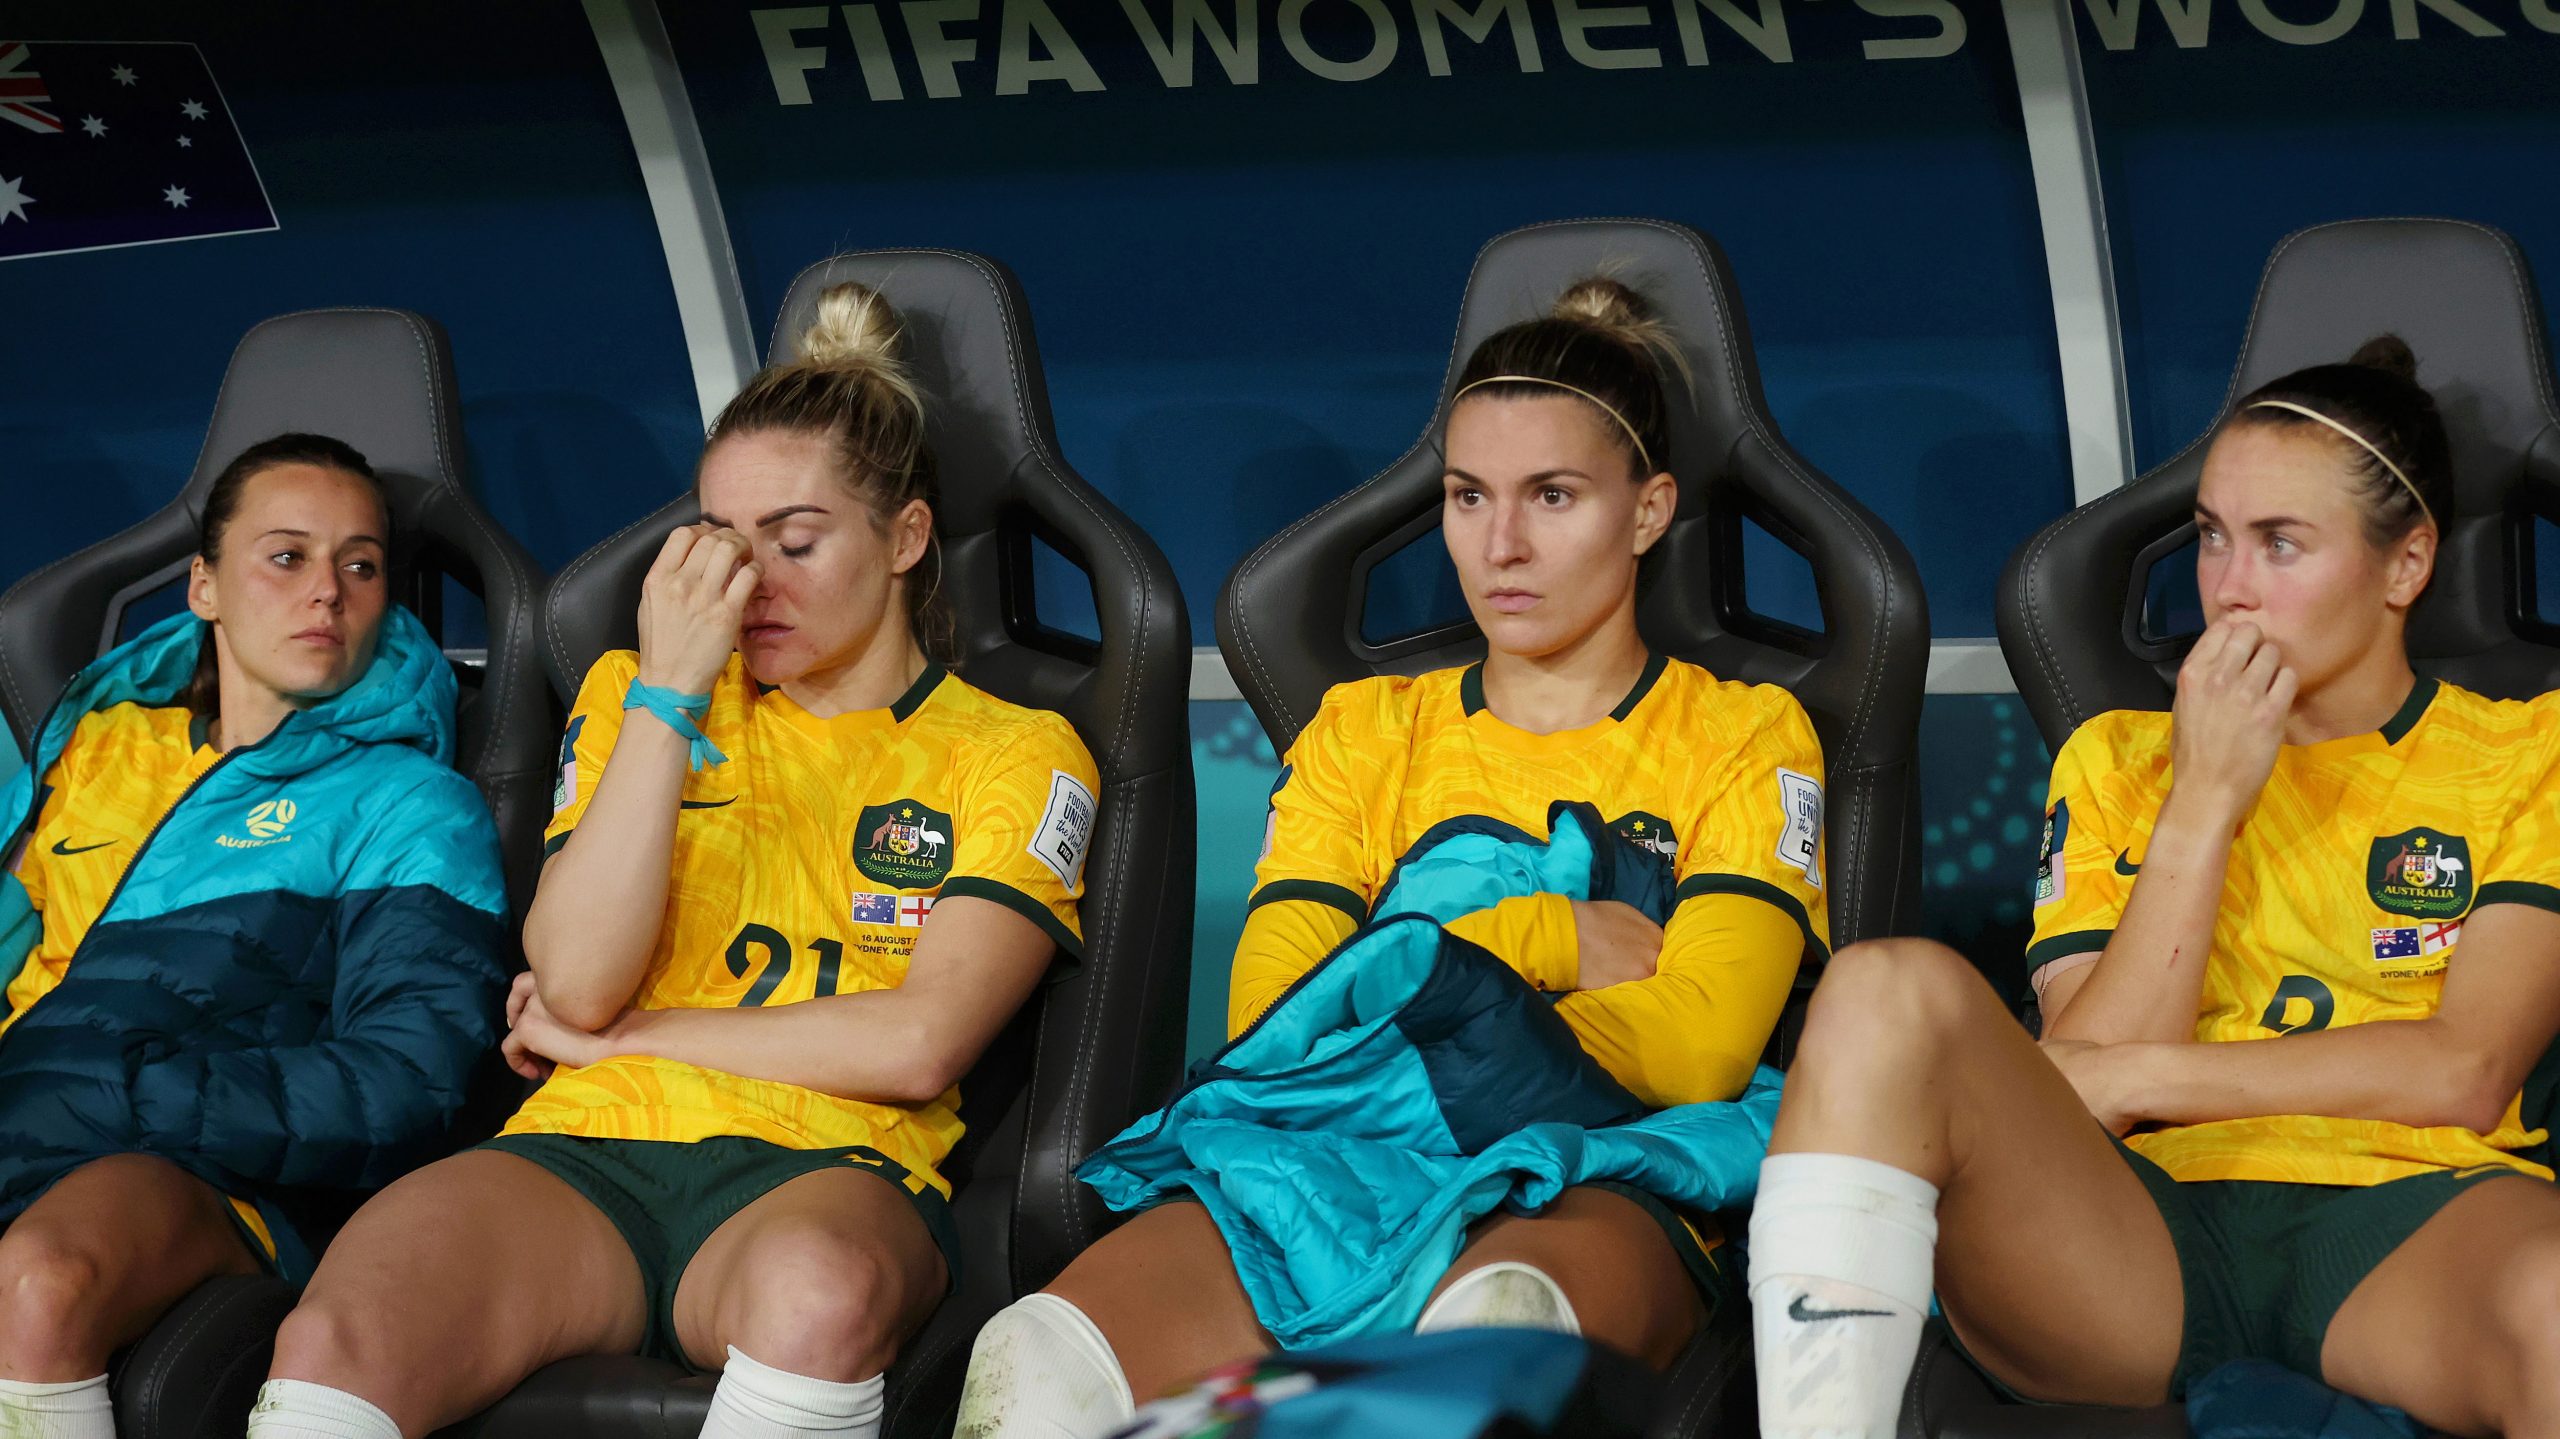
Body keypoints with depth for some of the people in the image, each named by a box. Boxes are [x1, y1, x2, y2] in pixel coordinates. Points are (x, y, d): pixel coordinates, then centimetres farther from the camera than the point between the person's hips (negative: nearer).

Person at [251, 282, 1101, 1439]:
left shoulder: (1012, 755, 13)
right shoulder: (632, 693, 22)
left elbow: (917, 1045, -3)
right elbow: (574, 984, 4)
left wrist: (624, 1037, 2)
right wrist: (667, 694, -1)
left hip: (823, 1170, -1)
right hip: (585, 1156, 2)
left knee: (816, 1294, -42)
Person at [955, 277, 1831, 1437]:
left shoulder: (1744, 736, 16)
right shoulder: (1363, 732, 26)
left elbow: (1697, 1052, 0)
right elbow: (1266, 1020, 9)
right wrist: (1545, 939, 0)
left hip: (1600, 1189, -2)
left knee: (1502, 1308, -46)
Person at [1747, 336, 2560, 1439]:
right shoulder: (2117, 758, 26)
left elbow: (2468, 1072, 2)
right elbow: (2087, 1075, 11)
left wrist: (2137, 1078, 0)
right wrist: (2204, 800, 4)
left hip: (2402, 1224, -3)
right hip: (2137, 1238, 3)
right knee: (1892, 991, -31)